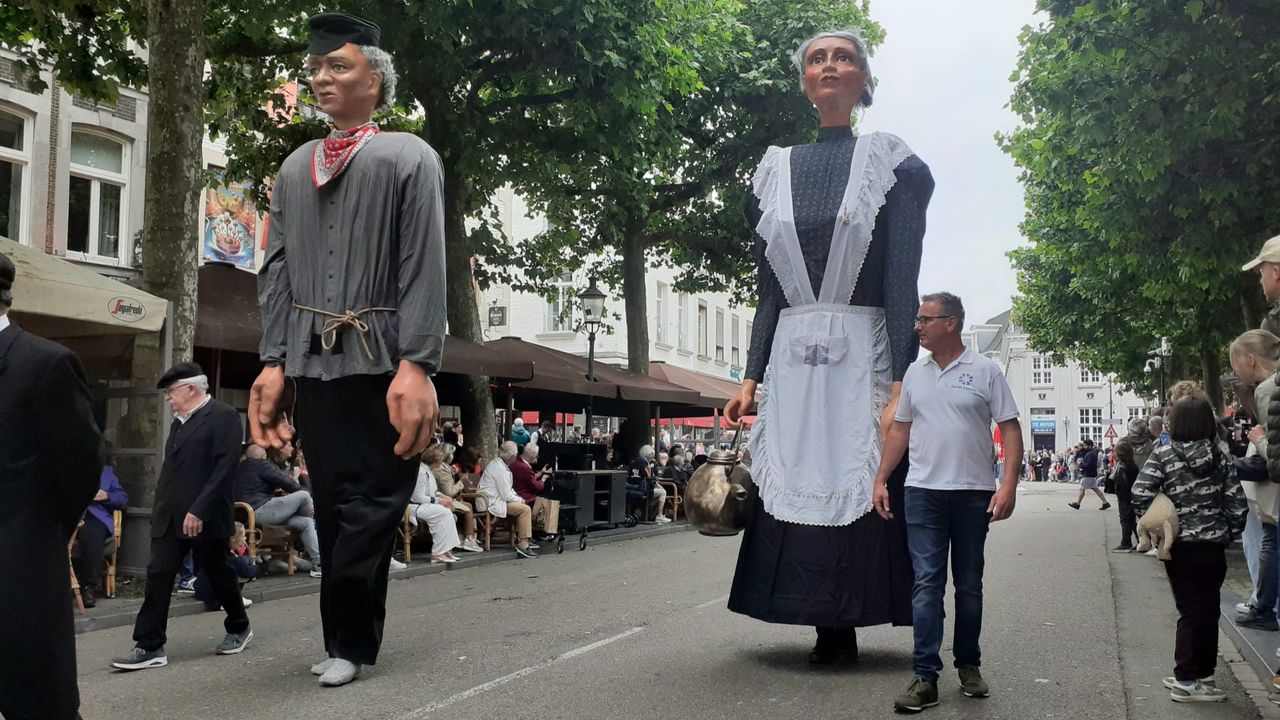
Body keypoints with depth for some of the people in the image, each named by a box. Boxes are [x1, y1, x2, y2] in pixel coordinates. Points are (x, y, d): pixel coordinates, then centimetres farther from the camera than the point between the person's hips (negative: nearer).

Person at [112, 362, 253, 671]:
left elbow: (225, 467, -17)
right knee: (158, 576, -1)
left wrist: (199, 510, -22)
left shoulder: (223, 416, -9)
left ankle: (239, 628, 27)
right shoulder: (179, 421, 17)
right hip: (170, 517, 7)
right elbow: (171, 468, 20)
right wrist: (159, 509, 13)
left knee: (219, 575, 6)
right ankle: (150, 647, 2)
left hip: (204, 517, -7)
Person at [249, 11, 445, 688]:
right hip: (312, 364, 5)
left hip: (383, 365, -4)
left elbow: (425, 270, -8)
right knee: (333, 506, 9)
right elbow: (276, 270, 13)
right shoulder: (294, 168, 17)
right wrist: (273, 361, 2)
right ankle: (349, 641, 20)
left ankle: (346, 642, 13)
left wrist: (416, 366, -18)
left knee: (369, 505, 0)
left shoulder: (409, 157, 1)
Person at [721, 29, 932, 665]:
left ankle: (849, 623, 9)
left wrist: (898, 385, -14)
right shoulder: (778, 171, 13)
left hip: (862, 353, -3)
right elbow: (769, 290, 13)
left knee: (857, 486, -4)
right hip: (792, 357, 3)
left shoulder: (891, 163, 3)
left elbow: (902, 284, -4)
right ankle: (829, 630, 12)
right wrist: (750, 379, 6)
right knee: (796, 488, 1)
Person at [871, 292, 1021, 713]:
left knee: (969, 585, 10)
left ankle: (969, 666, 24)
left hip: (974, 494, -2)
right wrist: (881, 480, 9)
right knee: (926, 584, -2)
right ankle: (925, 677, -2)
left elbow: (1010, 429, -3)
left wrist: (1008, 484, -13)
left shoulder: (985, 372, -1)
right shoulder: (915, 373, 10)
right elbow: (899, 430, 15)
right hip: (923, 492, 2)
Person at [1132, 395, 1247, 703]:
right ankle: (1186, 680, 10)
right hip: (1213, 544, 0)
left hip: (1179, 544, 0)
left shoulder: (1164, 455, -6)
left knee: (1190, 610, 12)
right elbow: (1237, 504, -3)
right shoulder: (1220, 456, -1)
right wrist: (1229, 535, 10)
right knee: (1208, 610, 8)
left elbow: (1140, 494, -15)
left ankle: (1189, 674, 17)